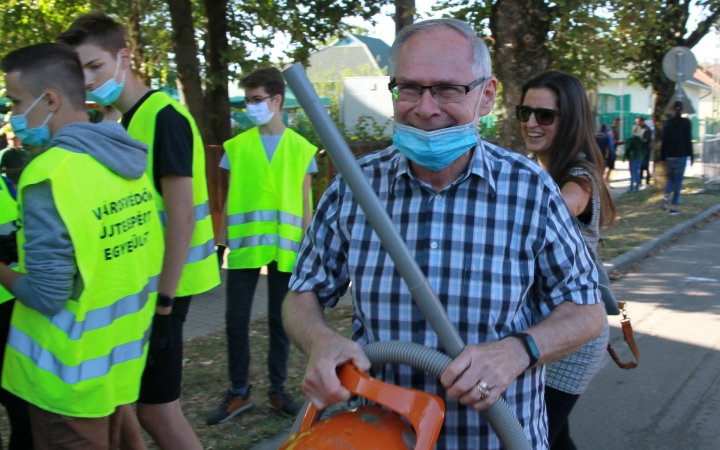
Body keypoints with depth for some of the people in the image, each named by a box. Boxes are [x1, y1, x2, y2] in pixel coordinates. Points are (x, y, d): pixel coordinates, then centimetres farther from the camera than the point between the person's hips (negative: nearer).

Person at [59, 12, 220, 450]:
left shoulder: (164, 116, -15)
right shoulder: (132, 120, 12)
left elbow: (181, 217, -20)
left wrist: (164, 300, -19)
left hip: (163, 285, -9)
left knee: (156, 408, 1)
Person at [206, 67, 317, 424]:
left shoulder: (301, 148, 3)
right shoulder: (237, 146, 5)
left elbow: (306, 204, 5)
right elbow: (229, 199, 6)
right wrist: (223, 242, 3)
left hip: (285, 249, 0)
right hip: (244, 247, 1)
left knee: (280, 321, 9)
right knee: (236, 320, 3)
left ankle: (277, 390, 24)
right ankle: (239, 393, 18)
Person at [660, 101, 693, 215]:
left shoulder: (667, 123, 2)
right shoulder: (686, 122, -5)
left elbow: (663, 141, 3)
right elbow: (688, 140, -5)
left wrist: (662, 157, 9)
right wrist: (691, 156, 2)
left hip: (669, 156, 3)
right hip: (681, 155, -3)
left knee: (671, 177, 19)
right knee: (678, 180, 2)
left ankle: (666, 196, -8)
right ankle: (674, 207, -1)